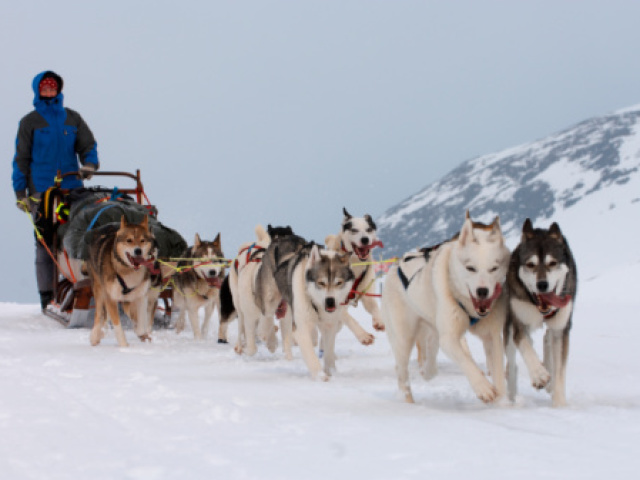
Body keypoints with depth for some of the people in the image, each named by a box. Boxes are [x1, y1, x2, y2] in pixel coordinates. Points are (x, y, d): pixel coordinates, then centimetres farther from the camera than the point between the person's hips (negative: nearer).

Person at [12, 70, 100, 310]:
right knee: (45, 242, -4)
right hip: (41, 191, -2)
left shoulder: (72, 119, 15)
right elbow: (21, 158, 7)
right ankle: (47, 295, 0)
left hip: (72, 189, 2)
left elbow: (88, 146, 12)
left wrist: (89, 164, -10)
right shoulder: (30, 122, 7)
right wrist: (20, 192, 1)